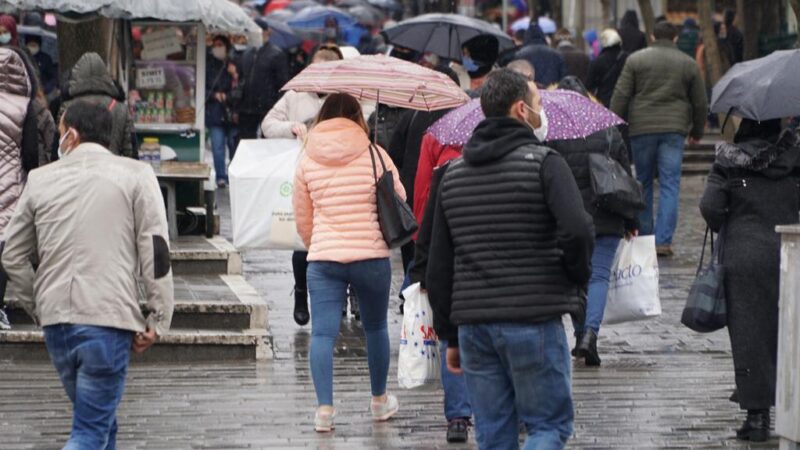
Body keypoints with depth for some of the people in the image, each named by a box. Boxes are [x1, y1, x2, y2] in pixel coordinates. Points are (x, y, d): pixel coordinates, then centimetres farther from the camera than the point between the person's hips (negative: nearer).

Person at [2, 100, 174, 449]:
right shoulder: (136, 176, 1)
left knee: (100, 420, 21)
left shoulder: (41, 179, 10)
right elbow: (156, 251, -6)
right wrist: (157, 320, -1)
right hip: (110, 316, -4)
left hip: (55, 319, 4)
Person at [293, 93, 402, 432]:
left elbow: (302, 220, 12)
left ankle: (324, 407, -16)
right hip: (371, 256, 0)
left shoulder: (307, 162, 4)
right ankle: (379, 401, 32)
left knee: (323, 333, -3)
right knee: (375, 328, 18)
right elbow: (400, 202, 7)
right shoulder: (375, 156, -2)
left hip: (323, 258, 0)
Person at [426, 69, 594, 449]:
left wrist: (450, 335, 18)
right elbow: (577, 230, -21)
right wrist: (579, 276, 0)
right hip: (533, 319, -5)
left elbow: (438, 266, 14)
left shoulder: (453, 174, 13)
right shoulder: (543, 162, -6)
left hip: (473, 324, 5)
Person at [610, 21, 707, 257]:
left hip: (642, 130, 0)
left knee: (643, 183, 12)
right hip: (674, 131, 0)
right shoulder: (688, 64, 8)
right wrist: (697, 131, 26)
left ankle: (644, 237, 17)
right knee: (670, 185, -1)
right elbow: (700, 103, 13)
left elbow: (620, 96, -1)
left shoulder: (635, 60, 4)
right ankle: (663, 241, -9)